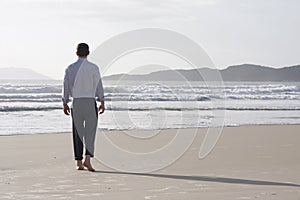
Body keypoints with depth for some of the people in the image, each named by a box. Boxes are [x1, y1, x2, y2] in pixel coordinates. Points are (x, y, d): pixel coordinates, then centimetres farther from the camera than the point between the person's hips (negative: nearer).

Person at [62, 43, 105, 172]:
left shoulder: (70, 68, 3)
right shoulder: (93, 68, -4)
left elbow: (66, 87, 5)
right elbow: (99, 86, -3)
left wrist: (65, 104, 14)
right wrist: (102, 103, 4)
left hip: (76, 103, 2)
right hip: (90, 102, -2)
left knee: (78, 132, 9)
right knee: (90, 132, 0)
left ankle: (79, 162, 8)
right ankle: (87, 159, -17)